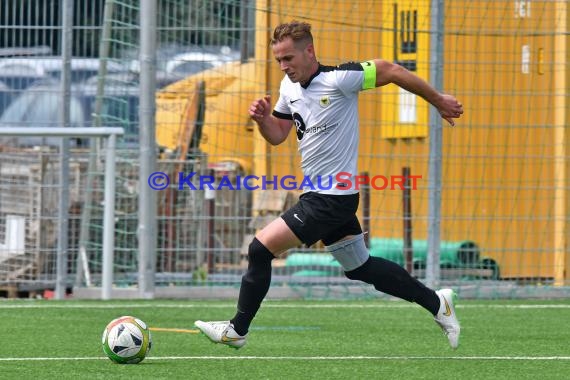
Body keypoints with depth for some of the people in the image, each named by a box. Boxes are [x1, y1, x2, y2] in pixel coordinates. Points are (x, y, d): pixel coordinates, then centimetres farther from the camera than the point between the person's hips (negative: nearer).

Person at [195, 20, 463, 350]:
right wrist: (262, 118, -7)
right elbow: (277, 135, 16)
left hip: (333, 198, -9)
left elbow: (392, 71, -12)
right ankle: (436, 302, 28)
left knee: (261, 249, -11)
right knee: (359, 267, 18)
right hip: (320, 195, 9)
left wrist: (438, 100, -2)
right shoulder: (289, 87, 5)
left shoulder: (338, 79, -20)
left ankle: (237, 330, 1)